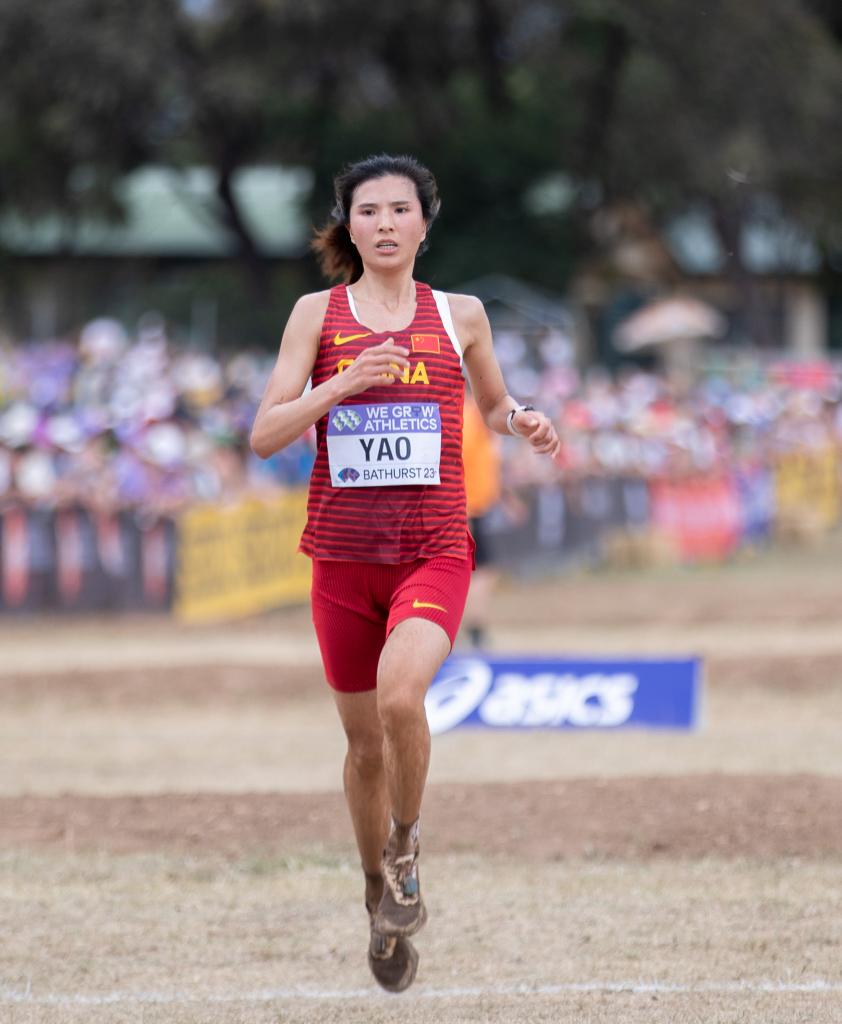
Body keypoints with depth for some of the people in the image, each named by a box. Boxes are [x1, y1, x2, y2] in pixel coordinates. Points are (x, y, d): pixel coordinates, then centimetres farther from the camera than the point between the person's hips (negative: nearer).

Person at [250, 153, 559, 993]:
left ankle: (405, 851, -4)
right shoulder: (318, 313, 2)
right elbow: (265, 434, -3)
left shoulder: (460, 316, 6)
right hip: (343, 554, 1)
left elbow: (491, 405, 24)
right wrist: (344, 384, -17)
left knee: (400, 692, -28)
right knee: (364, 739, 9)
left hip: (434, 552, -1)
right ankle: (379, 892, 31)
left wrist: (523, 422, 1)